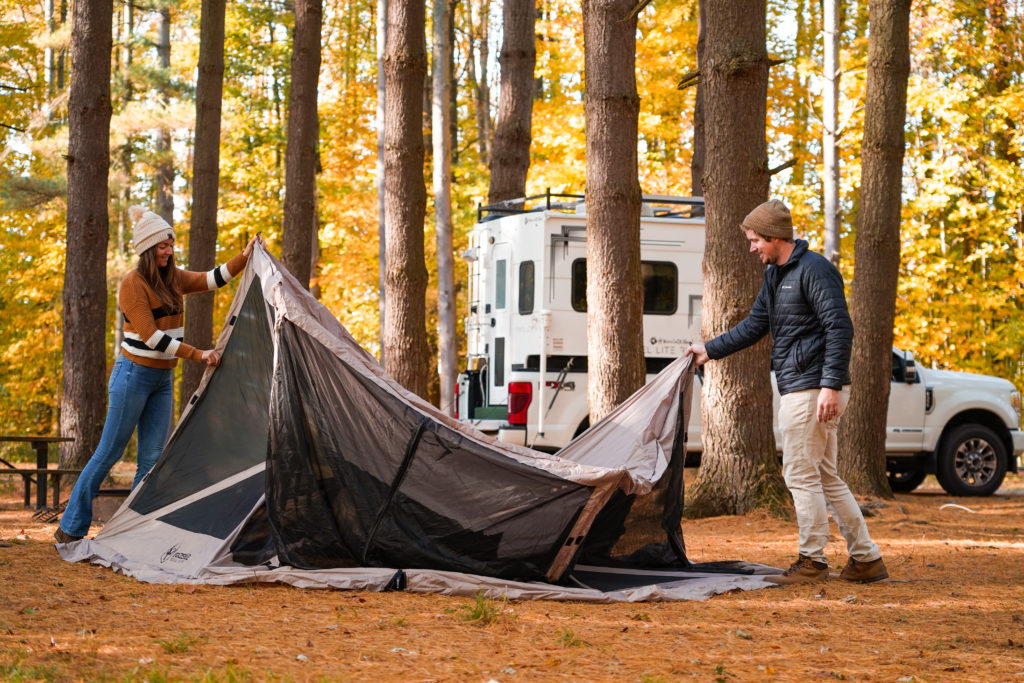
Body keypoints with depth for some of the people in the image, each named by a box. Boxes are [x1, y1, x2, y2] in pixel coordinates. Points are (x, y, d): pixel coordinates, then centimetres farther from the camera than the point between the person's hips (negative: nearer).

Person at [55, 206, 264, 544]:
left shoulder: (172, 280, 9)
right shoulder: (133, 283, -14)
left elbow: (213, 279, 13)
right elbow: (151, 337, -19)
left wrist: (245, 257, -2)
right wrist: (197, 354, -21)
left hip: (163, 379, 7)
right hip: (133, 375, -7)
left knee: (153, 458, 2)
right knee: (109, 452, -4)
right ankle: (70, 528, 3)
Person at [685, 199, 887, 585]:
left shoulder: (814, 270, -13)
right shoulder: (774, 275, 16)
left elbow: (839, 329, -19)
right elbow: (754, 325, 24)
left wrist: (831, 385, -24)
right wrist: (710, 350, 20)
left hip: (813, 390, -10)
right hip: (796, 389, 10)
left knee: (801, 474, -6)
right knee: (825, 477, 11)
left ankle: (812, 561, 2)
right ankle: (866, 559, 15)